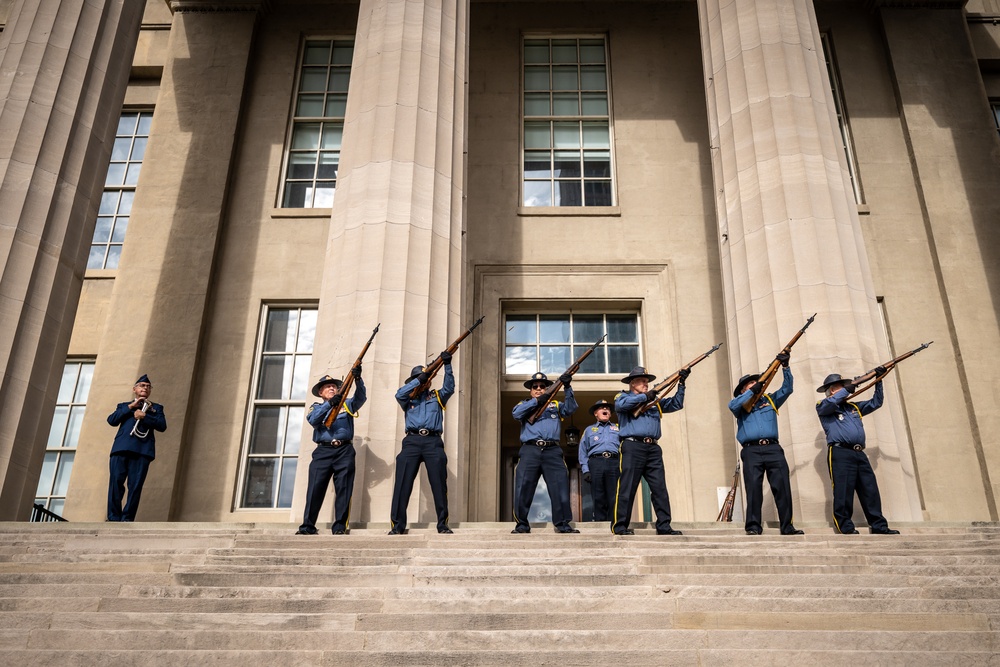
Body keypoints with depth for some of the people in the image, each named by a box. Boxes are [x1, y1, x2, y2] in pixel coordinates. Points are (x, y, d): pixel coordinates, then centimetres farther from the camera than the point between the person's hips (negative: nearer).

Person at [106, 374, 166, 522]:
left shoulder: (156, 407, 24)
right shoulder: (123, 405, 28)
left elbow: (162, 425, 6)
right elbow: (111, 420, 9)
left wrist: (144, 416, -7)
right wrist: (130, 407, 2)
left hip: (142, 449, -1)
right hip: (122, 447, 1)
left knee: (135, 485, -10)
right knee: (116, 482, -10)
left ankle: (127, 519, -11)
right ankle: (113, 518, -8)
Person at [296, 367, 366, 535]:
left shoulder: (347, 404, 20)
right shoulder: (316, 407, 19)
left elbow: (361, 397, 0)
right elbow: (313, 420, -4)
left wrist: (357, 379, -20)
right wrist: (329, 403, -20)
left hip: (344, 451, 0)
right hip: (323, 451, 0)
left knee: (343, 489, -7)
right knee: (315, 488, -7)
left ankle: (340, 526, -7)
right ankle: (307, 526, -6)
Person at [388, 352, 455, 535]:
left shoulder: (437, 396, 21)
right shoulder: (408, 399, 20)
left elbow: (449, 388, 3)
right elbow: (399, 394, -1)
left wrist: (447, 365, -7)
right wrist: (419, 380, -5)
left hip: (433, 441, 0)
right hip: (412, 441, 0)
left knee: (439, 484, -4)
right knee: (402, 484, -6)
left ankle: (443, 524, 1)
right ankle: (398, 526, -4)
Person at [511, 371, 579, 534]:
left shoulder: (555, 405, 24)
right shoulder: (525, 404, 20)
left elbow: (570, 408, 5)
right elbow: (516, 413, -3)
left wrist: (567, 388, -9)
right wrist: (536, 401, -13)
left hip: (552, 451, 1)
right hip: (530, 450, -1)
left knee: (560, 487, -6)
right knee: (523, 488, -6)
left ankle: (562, 523, -1)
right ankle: (522, 524, 1)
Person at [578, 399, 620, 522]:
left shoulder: (618, 428, 23)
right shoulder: (589, 430, 24)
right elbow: (583, 452, 14)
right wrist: (586, 470, 0)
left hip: (615, 462, 0)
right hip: (595, 462, 0)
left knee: (614, 498, -8)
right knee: (598, 499, -4)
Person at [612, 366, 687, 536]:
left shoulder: (655, 401, 27)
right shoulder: (624, 396, 11)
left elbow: (676, 404, 20)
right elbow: (621, 404, -13)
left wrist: (681, 384, 9)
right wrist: (644, 397, -8)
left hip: (653, 448, 6)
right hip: (632, 446, -5)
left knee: (660, 488, 1)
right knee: (627, 488, -7)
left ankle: (664, 526, 4)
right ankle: (619, 526, -4)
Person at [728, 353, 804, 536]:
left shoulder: (770, 400, 24)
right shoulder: (741, 405, 16)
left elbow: (787, 389, 15)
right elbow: (732, 405, -7)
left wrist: (785, 367, 4)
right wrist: (752, 391, -6)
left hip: (773, 448, 3)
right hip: (751, 450, -2)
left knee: (782, 486, -5)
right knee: (753, 487, -10)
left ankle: (787, 526, -1)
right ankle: (753, 526, -8)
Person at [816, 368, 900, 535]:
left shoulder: (854, 407, 27)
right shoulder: (823, 407, 9)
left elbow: (875, 403, 27)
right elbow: (829, 403, -14)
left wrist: (879, 381, 19)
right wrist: (847, 390, -5)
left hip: (859, 454, 6)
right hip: (840, 453, -6)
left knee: (871, 491, 2)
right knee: (843, 491, -9)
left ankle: (879, 526, 5)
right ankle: (845, 526, -5)